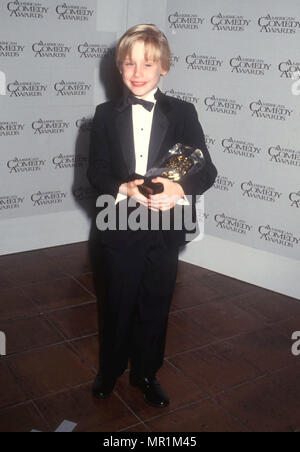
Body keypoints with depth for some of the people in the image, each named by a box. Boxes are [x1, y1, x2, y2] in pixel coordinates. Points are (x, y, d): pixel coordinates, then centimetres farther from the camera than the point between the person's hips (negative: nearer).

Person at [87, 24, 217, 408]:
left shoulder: (182, 114, -1)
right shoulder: (106, 115, 2)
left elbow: (206, 170, -5)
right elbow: (96, 172, -2)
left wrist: (180, 188, -26)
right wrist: (124, 189, -23)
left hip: (165, 230, 0)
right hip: (121, 229, 0)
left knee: (155, 307, 13)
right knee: (117, 305, 14)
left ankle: (146, 373, 36)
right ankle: (110, 369, 39)